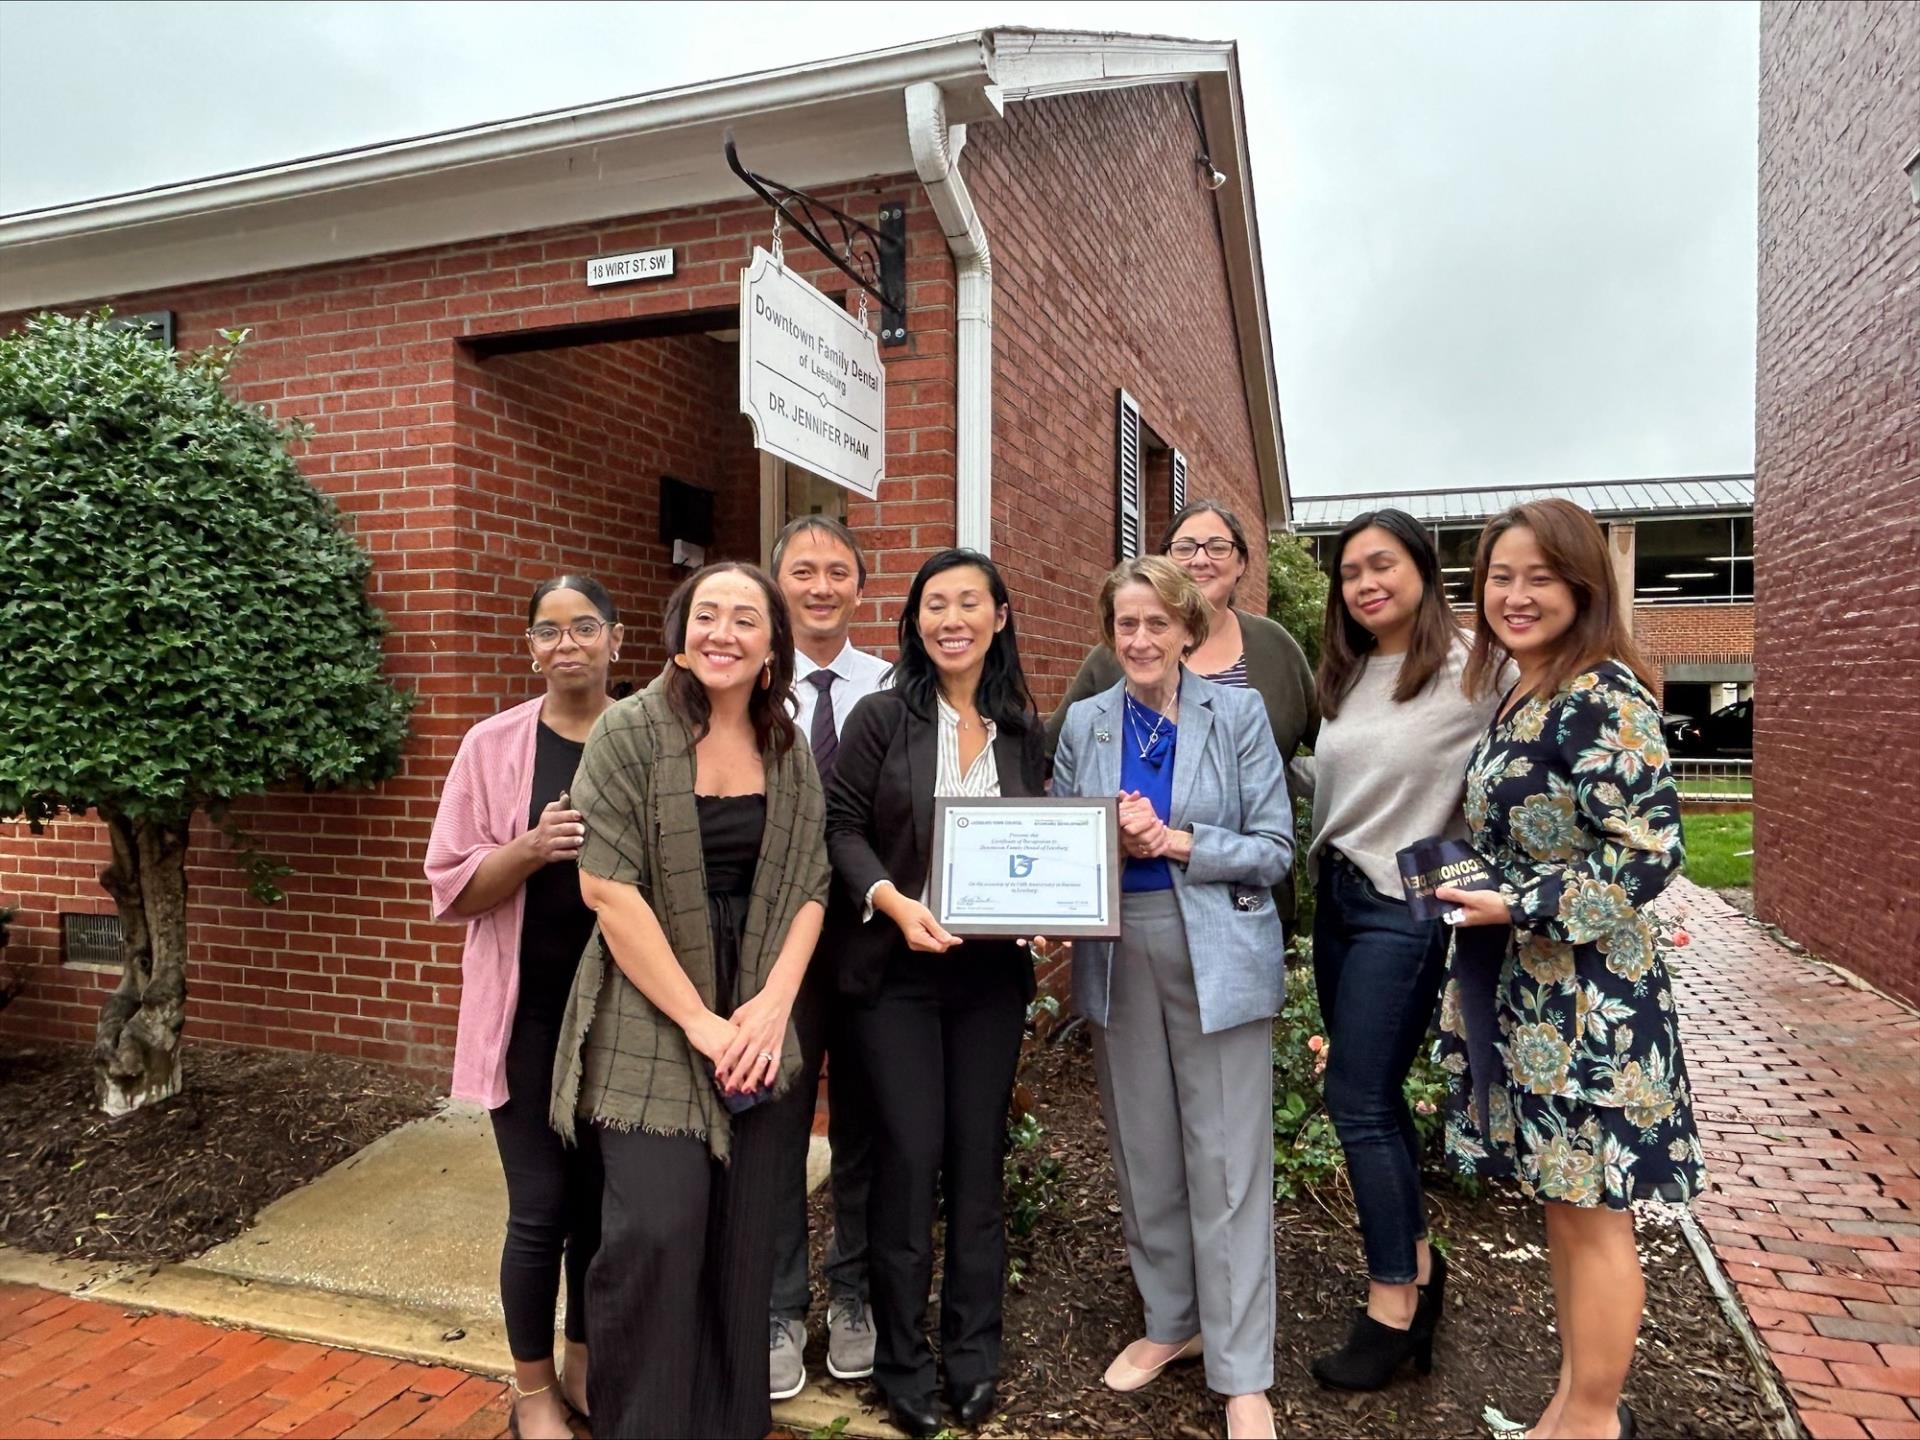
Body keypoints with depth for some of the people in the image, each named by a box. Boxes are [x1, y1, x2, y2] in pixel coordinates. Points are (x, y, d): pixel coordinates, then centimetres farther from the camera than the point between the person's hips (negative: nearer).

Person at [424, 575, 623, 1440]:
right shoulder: (493, 745, -4)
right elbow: (452, 887, -6)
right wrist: (532, 848, -22)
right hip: (530, 1010, -2)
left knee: (605, 1197, 14)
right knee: (541, 1207, 4)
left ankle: (584, 1367, 36)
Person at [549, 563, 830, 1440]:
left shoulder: (789, 753, 6)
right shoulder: (630, 733, -8)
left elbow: (807, 888, 6)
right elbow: (607, 889, -14)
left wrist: (773, 1006, -8)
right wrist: (697, 1021, -14)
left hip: (756, 1028, 4)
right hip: (652, 1025, -4)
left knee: (742, 1235, 8)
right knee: (658, 1230, -8)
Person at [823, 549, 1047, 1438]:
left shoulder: (1023, 729, 6)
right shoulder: (882, 716, -4)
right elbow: (842, 826, -6)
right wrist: (893, 900, -21)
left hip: (991, 970, 3)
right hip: (898, 969, -3)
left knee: (978, 1157, 11)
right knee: (910, 1157, 2)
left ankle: (974, 1354, 28)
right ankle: (902, 1361, 21)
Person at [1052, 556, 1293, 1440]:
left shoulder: (1237, 714, -3)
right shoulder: (1084, 725, 5)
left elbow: (1273, 849, -5)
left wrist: (1175, 843, -17)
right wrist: (1110, 840, -14)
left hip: (1218, 957, -3)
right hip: (1118, 957, 3)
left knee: (1227, 1166, 1)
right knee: (1142, 1154, 14)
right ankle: (1171, 1320, 35)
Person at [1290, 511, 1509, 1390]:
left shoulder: (1470, 672, -13)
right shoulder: (1346, 677, 10)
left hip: (1405, 907, -7)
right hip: (1335, 899, 8)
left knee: (1358, 1104, -2)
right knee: (1374, 1095, 16)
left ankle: (1392, 1304, 17)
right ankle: (1417, 1263, 35)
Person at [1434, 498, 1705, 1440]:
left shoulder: (1603, 697, -16)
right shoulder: (1519, 699, 11)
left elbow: (1649, 853, -20)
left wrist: (1519, 906, -21)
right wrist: (1472, 892, 15)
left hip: (1586, 998, -9)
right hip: (1521, 993, 9)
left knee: (1591, 1212, 4)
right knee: (1558, 1201, 18)